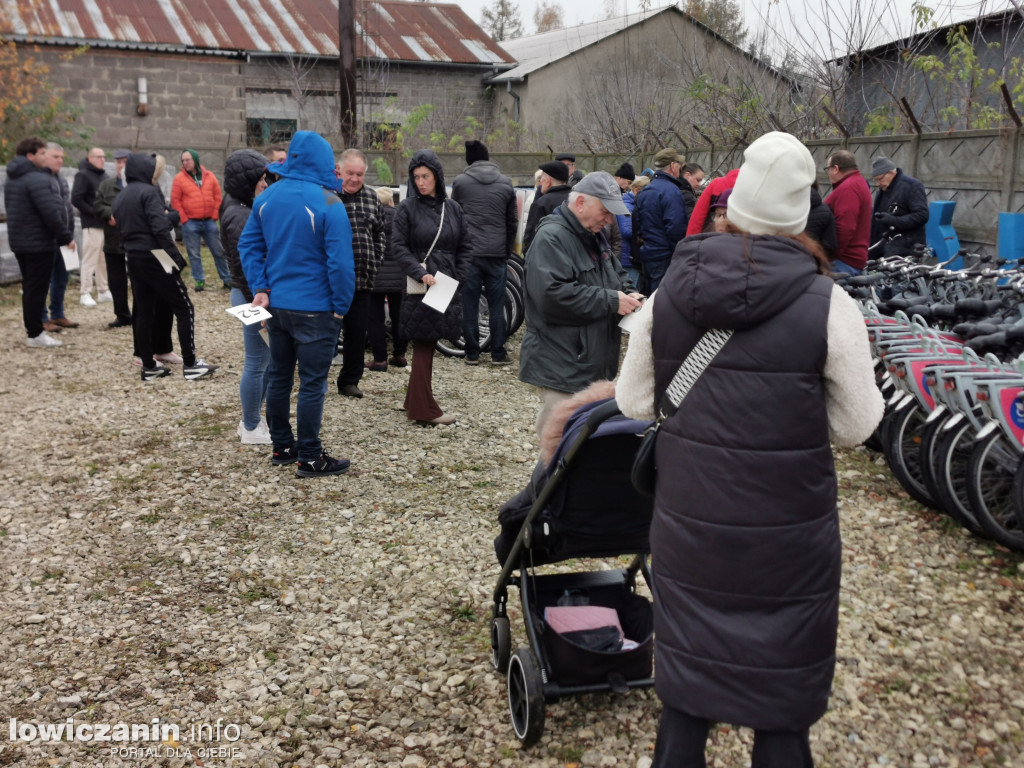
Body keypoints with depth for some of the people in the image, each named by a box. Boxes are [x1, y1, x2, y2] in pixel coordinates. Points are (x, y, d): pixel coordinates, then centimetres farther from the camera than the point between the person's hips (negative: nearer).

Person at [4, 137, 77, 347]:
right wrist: (66, 237, -14)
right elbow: (51, 213, -23)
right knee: (37, 288, -4)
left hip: (19, 241, 9)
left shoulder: (12, 179, 13)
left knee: (29, 287, 15)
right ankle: (35, 334, 0)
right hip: (39, 243, -9)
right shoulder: (37, 179, -18)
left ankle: (33, 328, 21)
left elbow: (12, 210, 20)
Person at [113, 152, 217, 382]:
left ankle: (148, 366, 12)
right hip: (155, 259, -8)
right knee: (184, 309, -2)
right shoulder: (149, 192, -11)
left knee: (144, 312, 10)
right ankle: (190, 364, -5)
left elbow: (123, 228, 17)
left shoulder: (119, 197, 15)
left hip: (133, 260, 8)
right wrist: (175, 257, -19)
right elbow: (160, 228, -20)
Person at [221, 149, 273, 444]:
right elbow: (244, 268, -21)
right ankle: (252, 429, 15)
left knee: (265, 361, 18)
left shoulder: (245, 209, 13)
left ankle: (252, 420, 30)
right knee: (257, 364, 1)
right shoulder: (240, 217, -18)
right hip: (254, 297, -10)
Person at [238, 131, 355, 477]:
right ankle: (309, 458, 8)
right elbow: (340, 262, -19)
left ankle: (282, 447, 28)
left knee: (279, 377, 16)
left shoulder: (267, 197, 4)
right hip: (314, 308, -7)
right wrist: (341, 306, -10)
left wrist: (260, 288, 3)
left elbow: (248, 245, 5)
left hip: (275, 305, 7)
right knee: (312, 384, 1)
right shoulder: (327, 203, -16)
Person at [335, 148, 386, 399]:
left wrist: (376, 263, 11)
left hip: (362, 279, 5)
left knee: (357, 332, 10)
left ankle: (350, 381, 23)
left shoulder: (371, 197, 10)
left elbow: (379, 233, 20)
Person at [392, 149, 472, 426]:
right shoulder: (407, 207, -2)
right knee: (423, 346, -2)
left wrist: (459, 277, 0)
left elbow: (463, 247, 13)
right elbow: (398, 246, -6)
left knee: (426, 345, 10)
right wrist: (421, 273, -17)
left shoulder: (452, 208, 10)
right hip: (419, 288, -4)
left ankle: (416, 402, 21)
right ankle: (425, 409, 2)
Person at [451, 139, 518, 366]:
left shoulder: (460, 182, 1)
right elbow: (512, 222, 10)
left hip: (469, 252, -1)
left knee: (469, 304, 4)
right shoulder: (506, 184, 6)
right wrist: (508, 251, 18)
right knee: (496, 305, 6)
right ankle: (498, 353, 8)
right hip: (497, 253, 1)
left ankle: (472, 353, 7)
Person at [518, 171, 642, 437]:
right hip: (562, 369, -9)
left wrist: (629, 294, 1)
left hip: (595, 364, 10)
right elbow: (553, 295, -27)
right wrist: (611, 301, -22)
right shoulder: (551, 238, -16)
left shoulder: (595, 236, 15)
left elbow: (616, 275, 26)